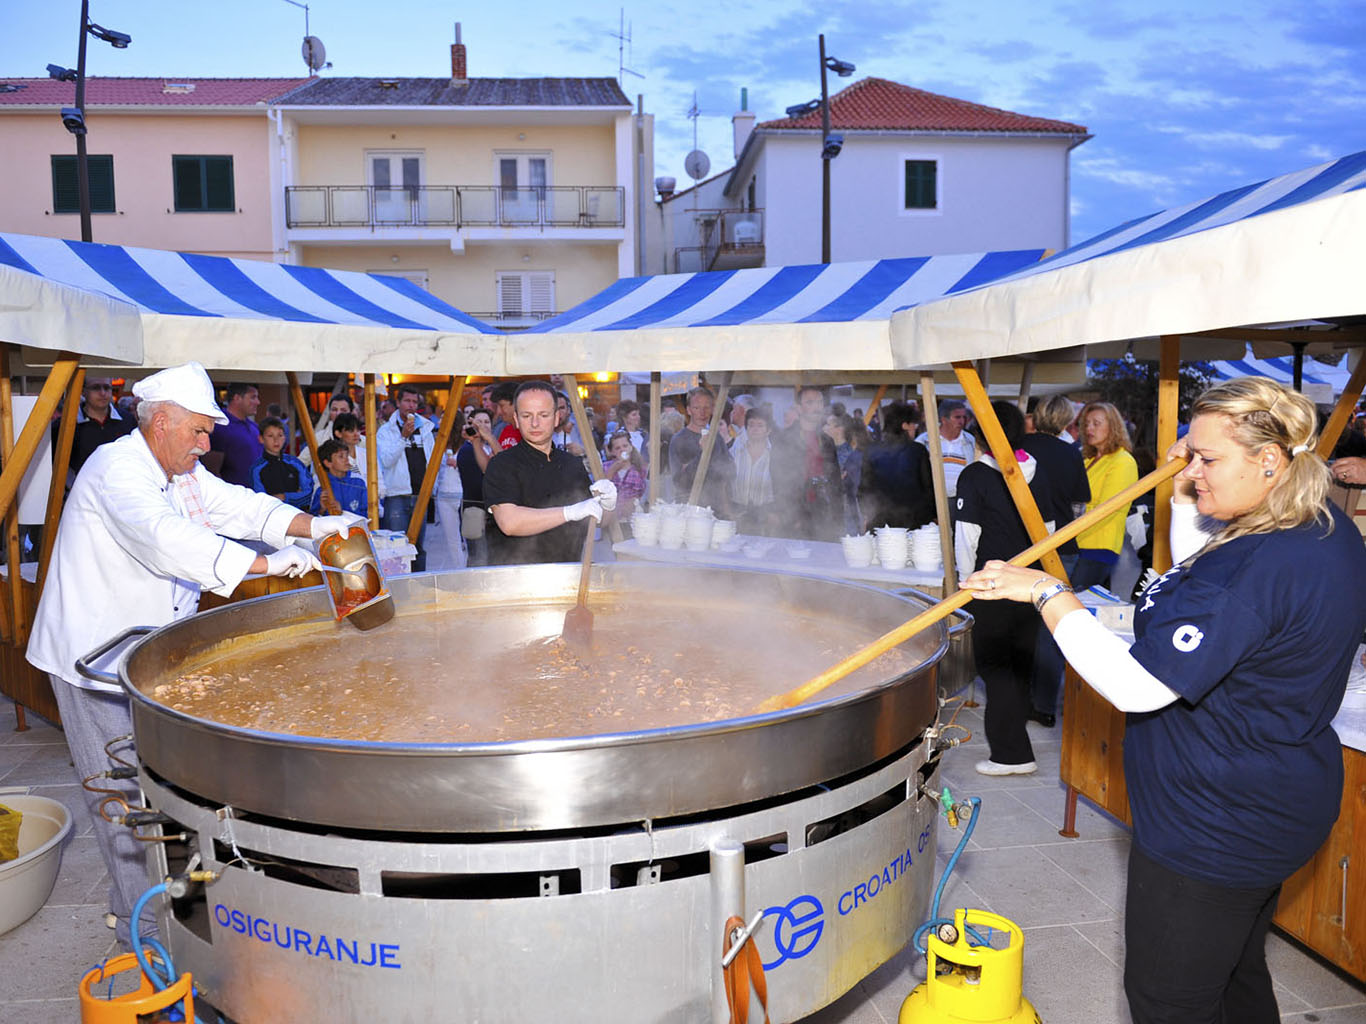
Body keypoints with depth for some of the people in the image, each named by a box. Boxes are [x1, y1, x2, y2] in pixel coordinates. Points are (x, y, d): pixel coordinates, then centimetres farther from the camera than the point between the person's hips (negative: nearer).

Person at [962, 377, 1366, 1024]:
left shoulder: (1262, 568, -32)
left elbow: (1137, 684, -33)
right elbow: (1199, 588, 17)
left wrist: (1046, 593, -26)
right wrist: (1185, 502, 4)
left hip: (1211, 834, -10)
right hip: (1270, 810, 10)